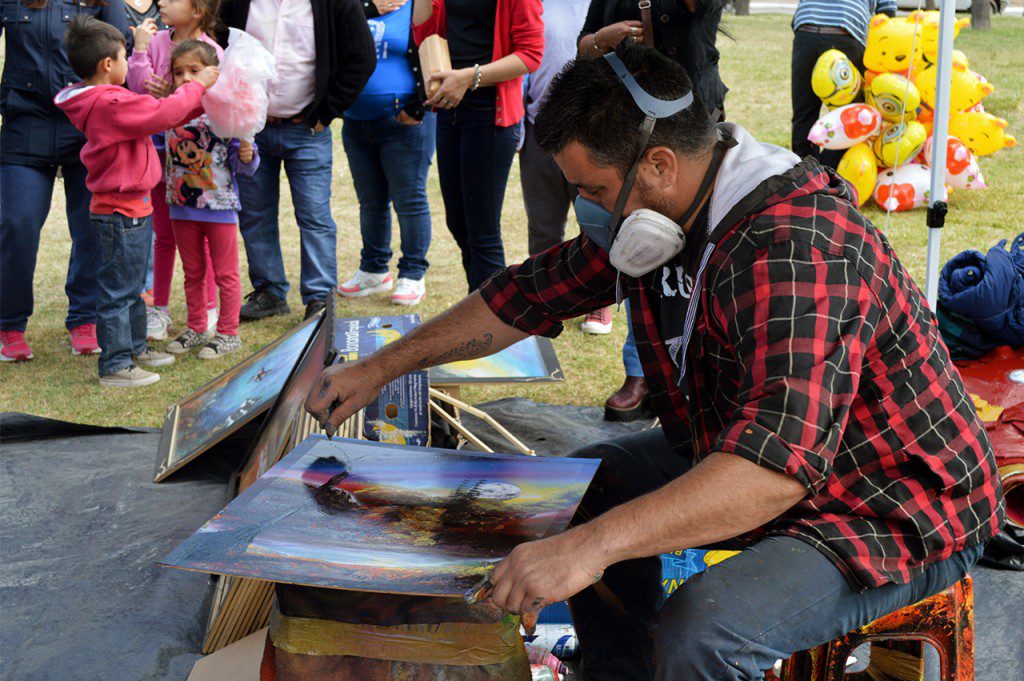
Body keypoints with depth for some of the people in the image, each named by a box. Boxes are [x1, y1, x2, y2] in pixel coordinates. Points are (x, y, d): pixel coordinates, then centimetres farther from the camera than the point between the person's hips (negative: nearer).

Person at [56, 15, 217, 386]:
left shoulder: (106, 102, 10)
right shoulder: (111, 104, -23)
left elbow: (154, 115, 16)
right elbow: (163, 114, -25)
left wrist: (199, 101, 12)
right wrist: (198, 85, -11)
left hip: (131, 208, 11)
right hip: (121, 213, -11)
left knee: (132, 286, 23)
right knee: (118, 291, -2)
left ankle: (135, 347, 36)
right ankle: (114, 366, 5)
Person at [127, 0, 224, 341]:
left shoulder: (212, 52, -11)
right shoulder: (156, 41, -2)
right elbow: (139, 87, -8)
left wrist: (171, 96, -25)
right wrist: (140, 49, -15)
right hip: (160, 148, 3)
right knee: (164, 234, 13)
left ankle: (207, 309, 18)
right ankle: (159, 309, 23)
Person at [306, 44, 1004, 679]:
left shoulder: (796, 247, -32)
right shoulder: (661, 212, -3)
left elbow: (780, 461, -44)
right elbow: (528, 295, 10)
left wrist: (592, 546, -50)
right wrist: (381, 367, 11)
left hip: (895, 512, -9)